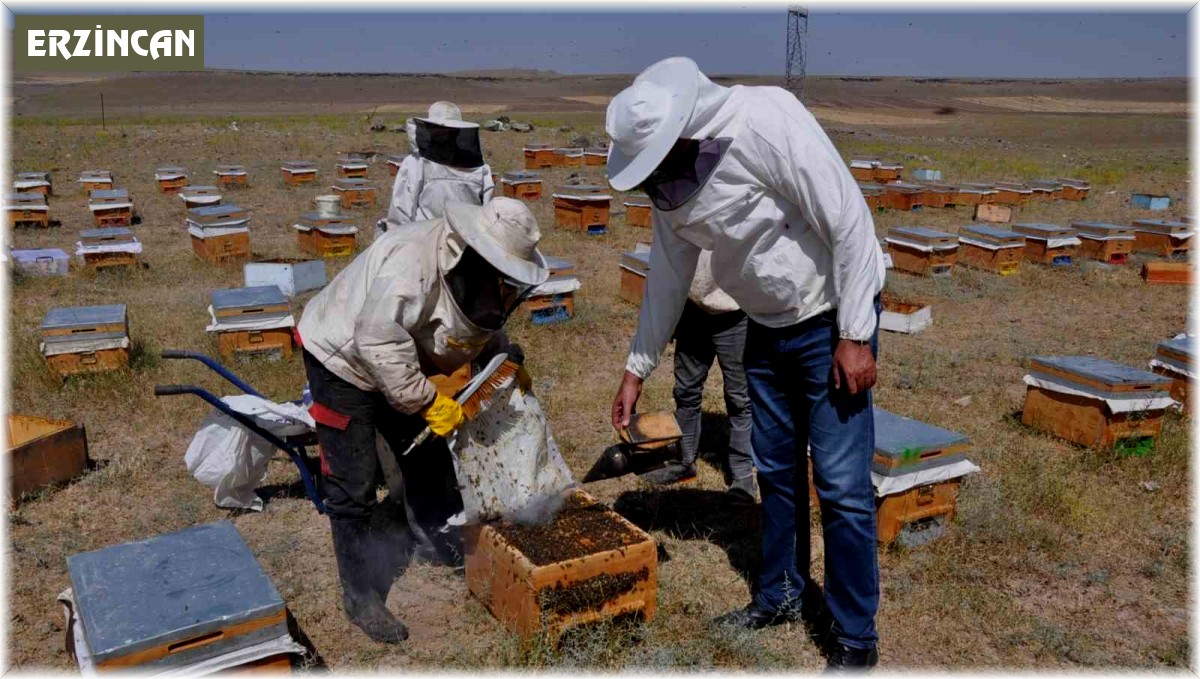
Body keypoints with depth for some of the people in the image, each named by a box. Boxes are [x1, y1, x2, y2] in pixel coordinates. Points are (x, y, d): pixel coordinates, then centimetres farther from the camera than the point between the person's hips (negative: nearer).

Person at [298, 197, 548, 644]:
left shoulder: (477, 270, -7)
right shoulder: (413, 263, -37)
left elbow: (482, 323, 12)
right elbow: (378, 341, -38)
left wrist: (505, 357, -3)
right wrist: (427, 401, -32)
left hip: (392, 360, 8)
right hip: (341, 358, -8)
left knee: (428, 456, 16)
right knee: (353, 486, -6)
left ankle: (452, 546, 36)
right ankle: (360, 597, 7)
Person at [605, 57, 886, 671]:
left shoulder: (768, 122, -27)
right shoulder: (668, 176, -3)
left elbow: (850, 223, -24)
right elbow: (668, 275, 9)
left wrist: (855, 337, -21)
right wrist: (637, 367, 13)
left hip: (832, 321, -7)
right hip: (766, 329, 7)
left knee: (842, 487, -4)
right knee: (776, 472, 16)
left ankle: (855, 639, 11)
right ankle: (782, 595, 35)